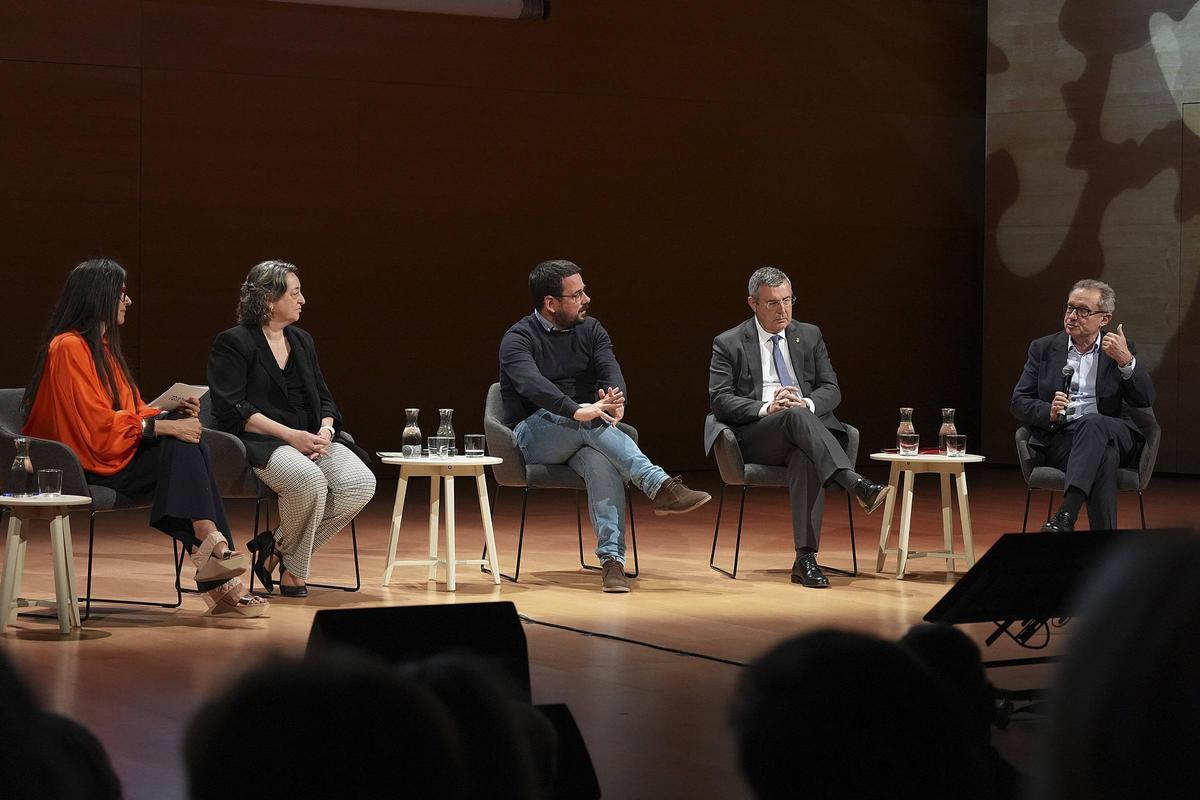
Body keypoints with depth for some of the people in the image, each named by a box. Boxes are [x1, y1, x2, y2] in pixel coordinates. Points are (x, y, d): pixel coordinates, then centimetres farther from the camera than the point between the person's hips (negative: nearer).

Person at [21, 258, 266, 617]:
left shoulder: (104, 346, 20)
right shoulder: (68, 348, -10)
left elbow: (134, 411, 16)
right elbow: (97, 425, -18)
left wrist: (175, 413, -3)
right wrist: (164, 426, -19)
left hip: (123, 451, 8)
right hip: (92, 464, -8)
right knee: (181, 444, -26)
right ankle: (214, 546, -39)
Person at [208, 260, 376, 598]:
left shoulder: (302, 341, 21)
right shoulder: (233, 343, -2)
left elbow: (323, 399, 20)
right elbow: (232, 409, -12)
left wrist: (325, 431, -4)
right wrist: (290, 435, -18)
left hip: (310, 440, 7)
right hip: (259, 443, -7)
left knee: (360, 483, -21)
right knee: (309, 479, -37)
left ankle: (277, 545, -8)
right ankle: (293, 568, -10)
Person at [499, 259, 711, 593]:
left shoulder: (590, 330, 11)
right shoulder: (518, 339, -6)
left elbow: (610, 370, -7)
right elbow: (531, 384, -26)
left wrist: (616, 399, -32)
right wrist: (577, 411, -43)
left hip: (581, 438, 3)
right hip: (534, 437, -3)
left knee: (603, 463, -34)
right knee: (590, 421, -36)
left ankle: (612, 559, -45)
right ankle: (661, 486, -43)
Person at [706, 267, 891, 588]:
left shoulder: (809, 336, 18)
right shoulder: (729, 344, 8)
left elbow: (831, 390, 12)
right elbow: (719, 399, -2)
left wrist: (806, 403, -13)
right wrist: (766, 409, -19)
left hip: (809, 424, 2)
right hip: (755, 437, -2)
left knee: (806, 460, -36)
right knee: (795, 416, -37)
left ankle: (805, 559, -40)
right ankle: (857, 485, -50)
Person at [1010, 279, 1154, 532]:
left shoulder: (1119, 350, 13)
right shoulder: (1043, 348, 14)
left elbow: (1145, 399, 2)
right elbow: (1019, 402, 9)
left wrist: (1126, 360, -14)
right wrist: (1050, 413, -13)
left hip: (1114, 436, 0)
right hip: (1060, 439, 0)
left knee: (1091, 423, -37)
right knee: (1104, 457, -35)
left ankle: (1066, 515, -50)